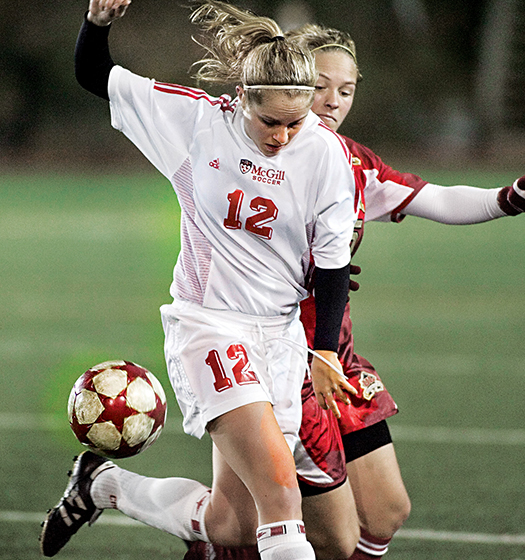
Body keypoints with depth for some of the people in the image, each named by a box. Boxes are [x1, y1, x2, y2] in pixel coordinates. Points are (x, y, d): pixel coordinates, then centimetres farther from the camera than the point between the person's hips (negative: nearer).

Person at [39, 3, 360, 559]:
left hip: (279, 335, 3)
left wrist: (325, 351, -1)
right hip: (206, 325, -3)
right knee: (278, 486, -23)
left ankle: (104, 484, 32)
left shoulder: (326, 153, -6)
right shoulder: (195, 118, -8)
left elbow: (332, 260, 3)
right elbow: (93, 75, 1)